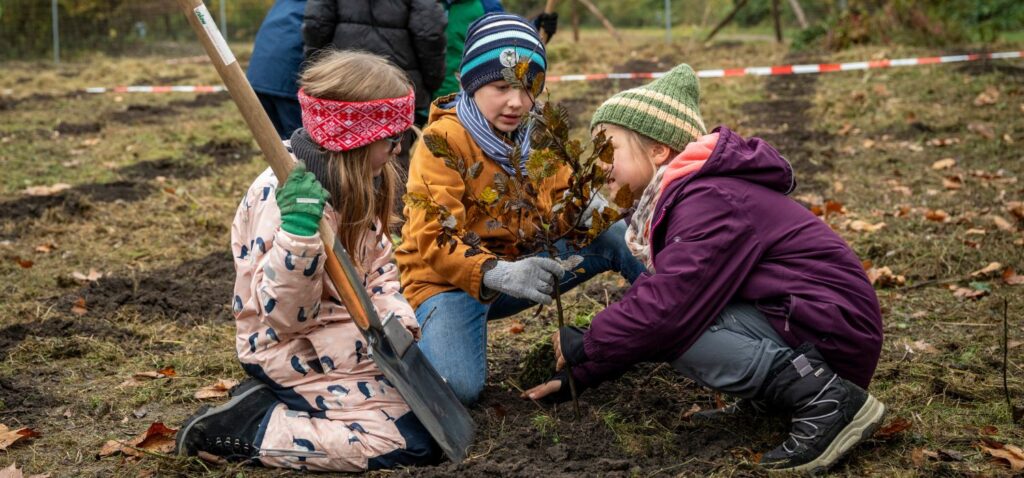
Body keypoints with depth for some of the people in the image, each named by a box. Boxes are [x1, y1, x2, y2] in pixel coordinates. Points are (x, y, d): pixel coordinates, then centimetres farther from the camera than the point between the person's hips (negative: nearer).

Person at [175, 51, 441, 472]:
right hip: (292, 348, -10)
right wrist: (300, 233, -44)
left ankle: (276, 400, 13)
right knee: (415, 440, -16)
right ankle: (248, 428, -8)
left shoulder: (355, 186, 3)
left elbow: (377, 268, 10)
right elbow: (286, 314, -28)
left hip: (343, 334, 10)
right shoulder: (284, 198, -25)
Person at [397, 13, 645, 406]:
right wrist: (497, 273, -46)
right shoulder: (443, 140, -20)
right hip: (449, 279, -6)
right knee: (457, 387, -32)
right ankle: (415, 342, 0)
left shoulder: (534, 131, 2)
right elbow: (435, 242, -28)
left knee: (619, 237, -4)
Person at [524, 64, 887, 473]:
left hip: (831, 326, -10)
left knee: (665, 325, -20)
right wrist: (578, 375, 10)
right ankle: (780, 384, 5)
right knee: (648, 309, 8)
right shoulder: (684, 198, 15)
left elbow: (667, 306, -27)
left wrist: (584, 348, -11)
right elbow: (654, 289, 15)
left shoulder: (710, 201, -19)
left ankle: (822, 397, -21)